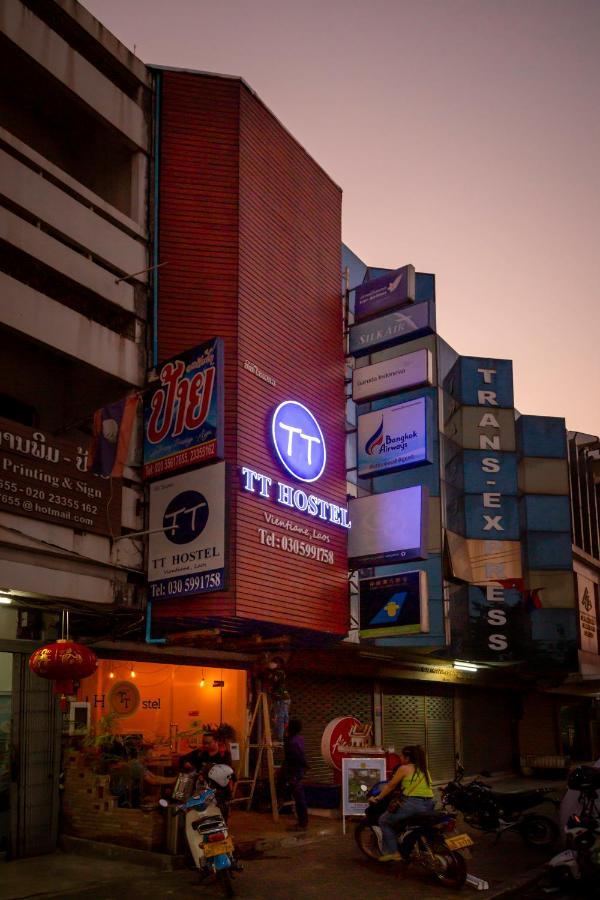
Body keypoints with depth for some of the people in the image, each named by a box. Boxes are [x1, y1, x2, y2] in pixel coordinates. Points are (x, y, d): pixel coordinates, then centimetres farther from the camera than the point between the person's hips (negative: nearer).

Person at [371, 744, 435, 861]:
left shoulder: (404, 768, 0)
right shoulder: (424, 770, 18)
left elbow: (390, 786, 3)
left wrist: (377, 798, 13)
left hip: (412, 803, -8)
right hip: (429, 805, 8)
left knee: (384, 821, 9)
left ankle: (392, 852, 0)